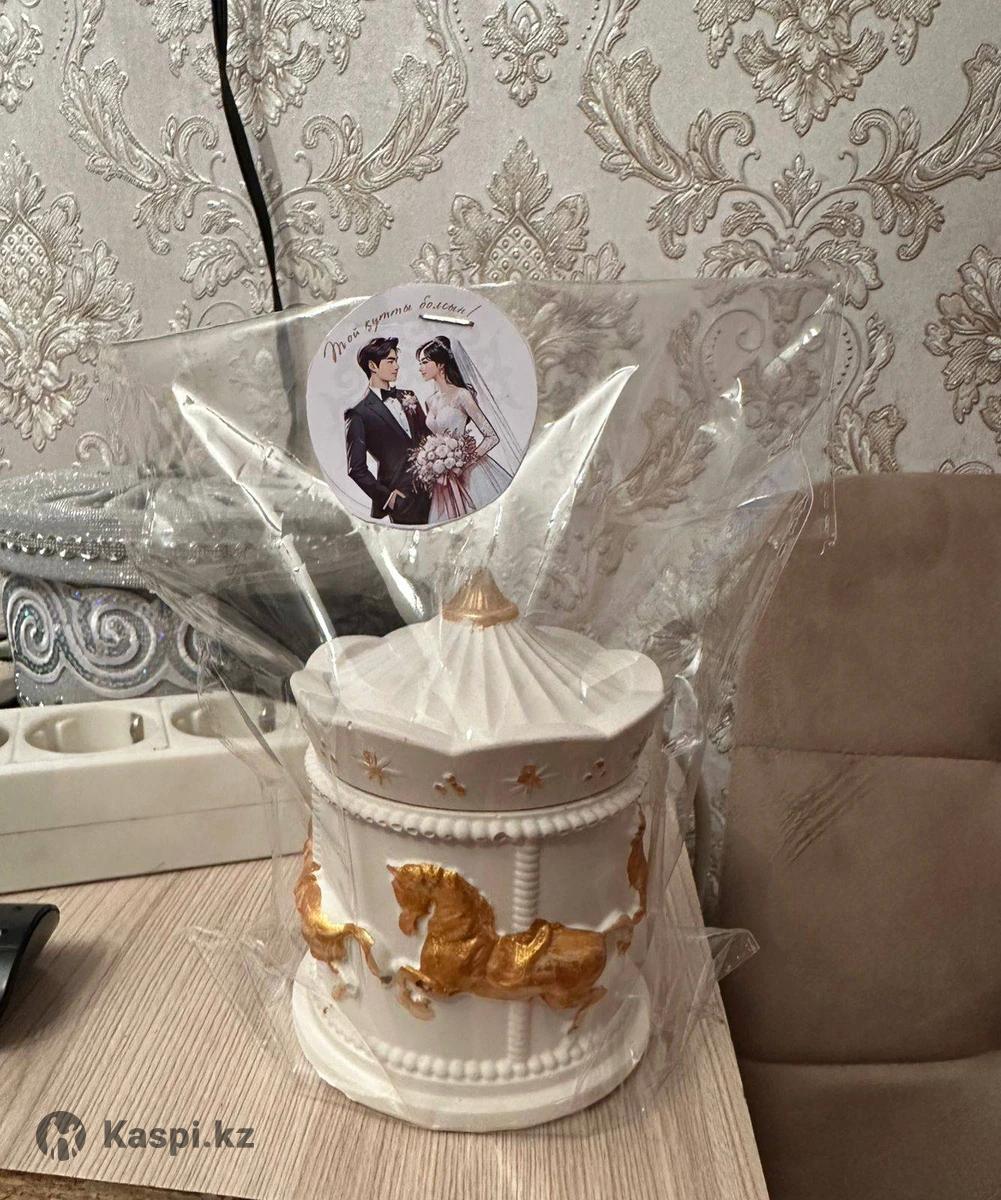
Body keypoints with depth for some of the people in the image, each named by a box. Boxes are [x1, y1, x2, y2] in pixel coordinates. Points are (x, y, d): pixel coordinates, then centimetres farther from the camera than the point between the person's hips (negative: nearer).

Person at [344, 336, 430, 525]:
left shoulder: (407, 397, 14)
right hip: (402, 498, -5)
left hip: (431, 487, 5)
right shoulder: (358, 414, -4)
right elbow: (356, 469, -5)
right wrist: (386, 496, -8)